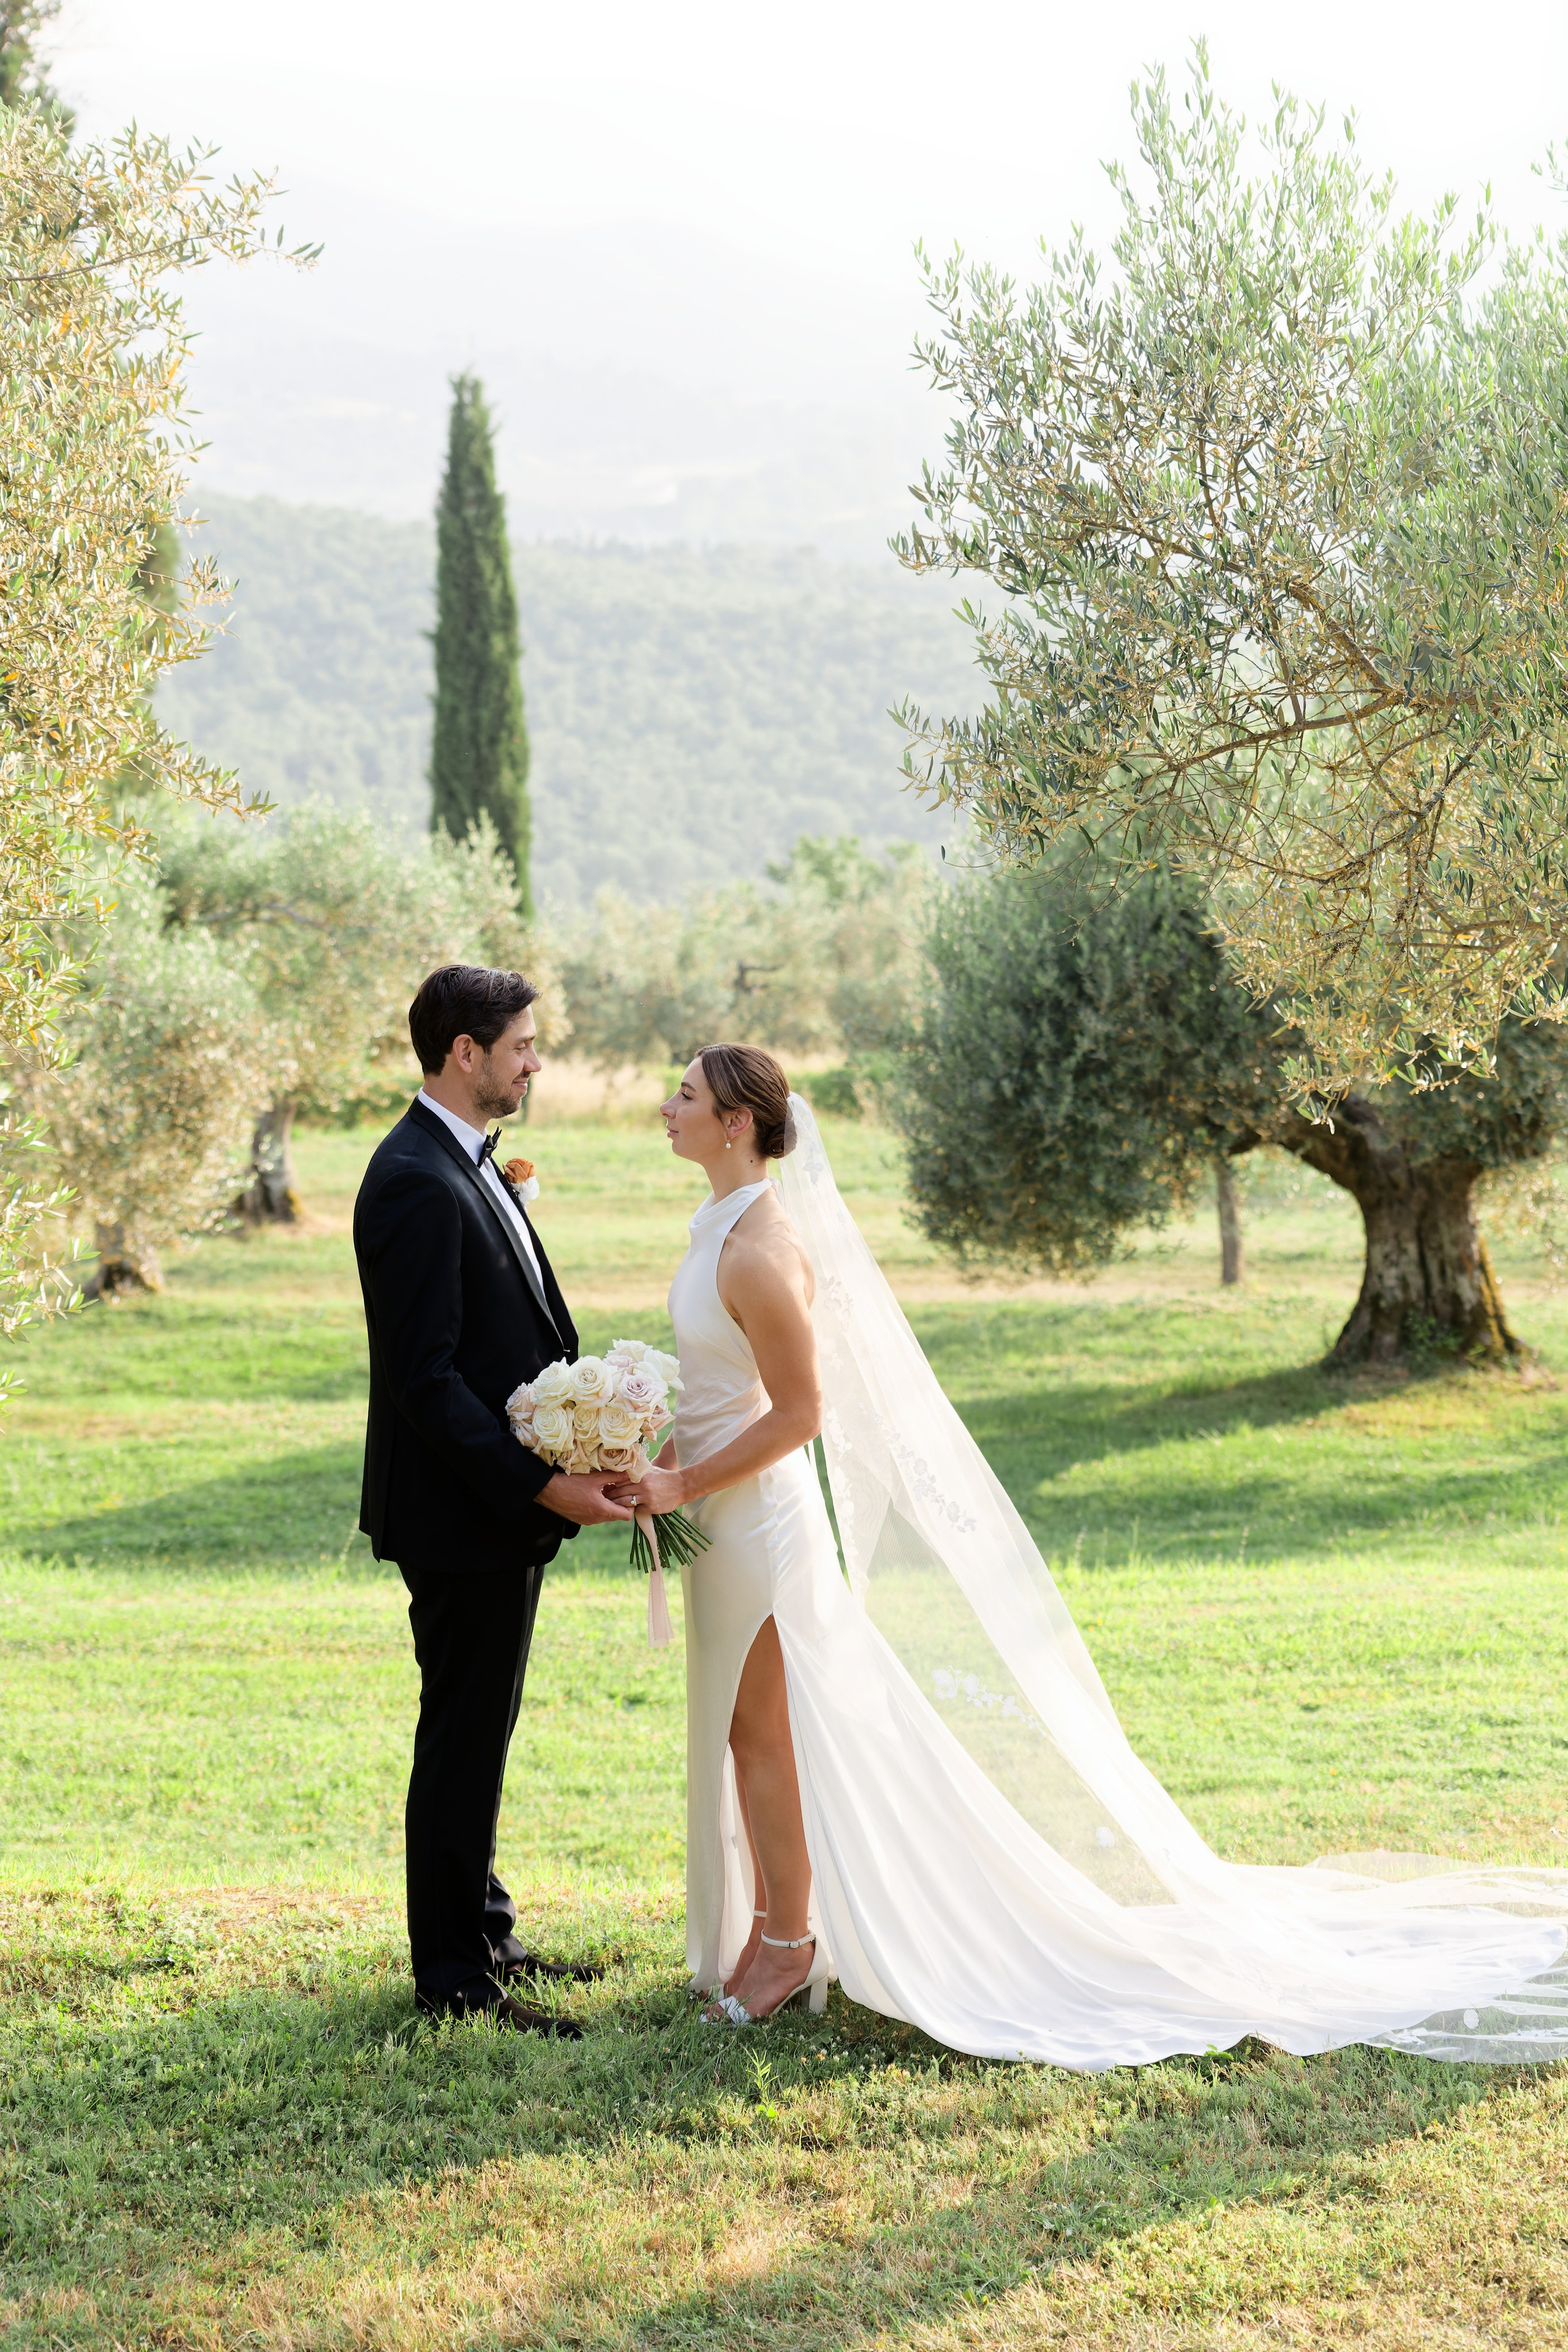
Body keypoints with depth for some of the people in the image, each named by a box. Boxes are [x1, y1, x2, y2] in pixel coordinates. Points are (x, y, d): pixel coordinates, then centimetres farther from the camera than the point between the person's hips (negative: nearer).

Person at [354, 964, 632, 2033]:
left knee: (479, 1735, 18)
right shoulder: (417, 1183, -20)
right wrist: (541, 1484, -23)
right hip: (461, 1515, -10)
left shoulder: (469, 1165, 12)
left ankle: (486, 1936, 30)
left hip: (501, 1508, 10)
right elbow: (426, 1377, -24)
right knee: (464, 1741, -1)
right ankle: (455, 1975, 9)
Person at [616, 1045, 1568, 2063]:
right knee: (738, 1731, 17)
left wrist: (685, 1486, -19)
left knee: (763, 1734, 1)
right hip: (731, 1517, 10)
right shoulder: (724, 1224, 8)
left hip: (762, 1519, -10)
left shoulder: (758, 1253, -23)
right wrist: (668, 1463, 13)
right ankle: (772, 1922, 28)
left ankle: (787, 1940, 14)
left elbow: (796, 1413, -22)